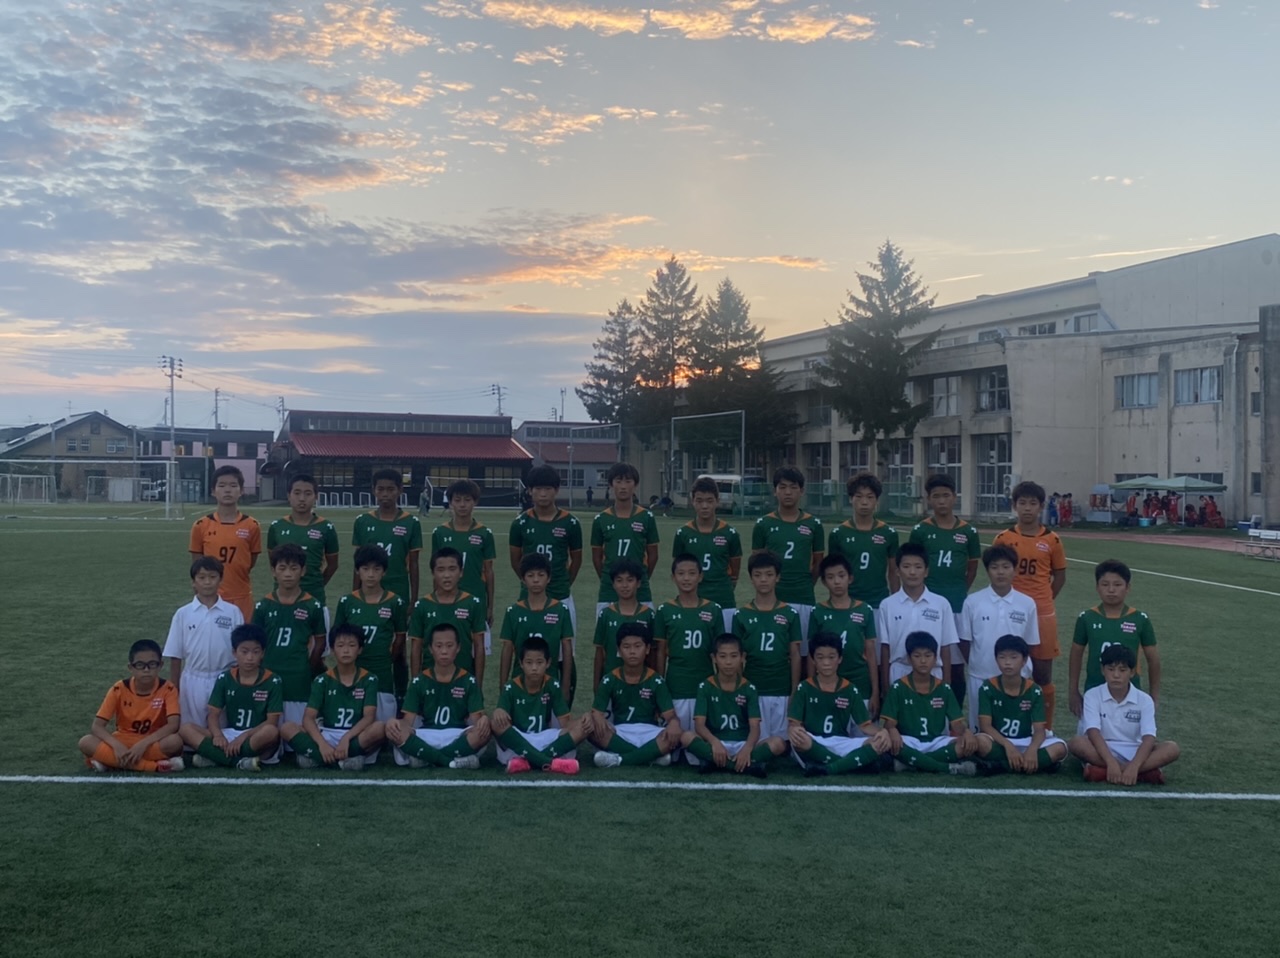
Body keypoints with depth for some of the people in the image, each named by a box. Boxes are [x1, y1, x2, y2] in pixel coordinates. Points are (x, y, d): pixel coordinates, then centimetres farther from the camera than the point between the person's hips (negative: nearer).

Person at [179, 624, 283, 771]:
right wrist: (217, 735, -20)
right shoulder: (224, 678, 5)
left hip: (257, 740, -3)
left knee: (271, 732, -38)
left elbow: (272, 722, -8)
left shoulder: (272, 682, -4)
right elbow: (213, 715, 1)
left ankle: (213, 756, -26)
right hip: (229, 735, 4)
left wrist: (244, 736, -22)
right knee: (186, 729, -18)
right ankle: (240, 761, -30)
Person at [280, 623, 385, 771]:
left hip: (357, 739, -2)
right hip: (326, 736, 2)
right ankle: (346, 759, -27)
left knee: (378, 728, -33)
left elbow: (369, 717, -10)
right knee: (287, 728, -21)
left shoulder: (369, 680, 2)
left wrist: (346, 738, -27)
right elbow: (308, 718, -6)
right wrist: (322, 744, -24)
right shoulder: (322, 680, 4)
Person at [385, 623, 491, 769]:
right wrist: (396, 723, -23)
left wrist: (483, 720, -28)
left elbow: (475, 719, -2)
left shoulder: (469, 681, 6)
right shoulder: (419, 681, 8)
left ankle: (425, 758, -23)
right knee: (393, 730, -28)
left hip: (459, 738, 0)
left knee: (483, 731, -32)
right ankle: (453, 761, -27)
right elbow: (409, 719, 1)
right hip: (426, 739, 0)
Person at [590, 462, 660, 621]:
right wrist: (609, 580, 10)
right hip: (608, 595, 1)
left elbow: (652, 555, 8)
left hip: (640, 595, 0)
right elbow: (596, 557, 10)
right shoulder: (601, 520, 2)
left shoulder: (646, 518, 0)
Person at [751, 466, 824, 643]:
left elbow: (819, 563, 13)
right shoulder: (763, 524, 4)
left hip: (804, 600, 1)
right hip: (771, 600, -1)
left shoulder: (813, 524, 6)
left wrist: (804, 585, 7)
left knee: (802, 650, 5)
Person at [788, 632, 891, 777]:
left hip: (841, 745, 2)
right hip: (812, 745, -2)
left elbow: (865, 724, 5)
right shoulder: (804, 688, 2)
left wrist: (881, 732, -18)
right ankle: (854, 763, -21)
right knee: (799, 741, -38)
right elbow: (793, 723, -4)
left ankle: (826, 769, -27)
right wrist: (793, 730, -30)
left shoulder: (850, 690, 7)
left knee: (882, 742, -22)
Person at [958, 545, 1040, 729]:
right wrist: (977, 663, 3)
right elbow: (964, 641, 2)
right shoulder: (972, 602, -6)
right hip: (981, 678, 0)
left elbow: (1031, 644, 6)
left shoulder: (1027, 604, -2)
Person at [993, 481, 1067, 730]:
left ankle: (1046, 730, 18)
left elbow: (1060, 576, 10)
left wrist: (1042, 600, 9)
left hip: (1043, 614, 0)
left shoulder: (1052, 540, -1)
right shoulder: (1003, 539, -1)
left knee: (1043, 675, 5)